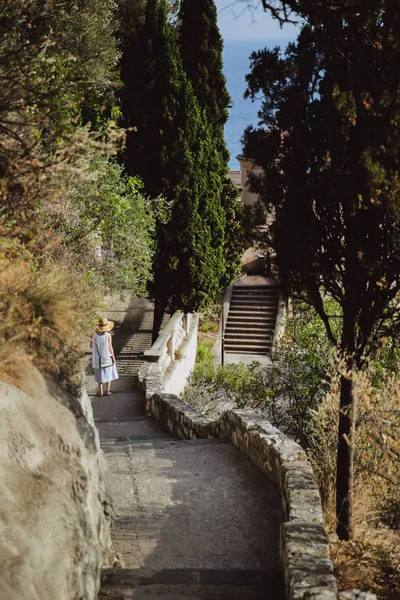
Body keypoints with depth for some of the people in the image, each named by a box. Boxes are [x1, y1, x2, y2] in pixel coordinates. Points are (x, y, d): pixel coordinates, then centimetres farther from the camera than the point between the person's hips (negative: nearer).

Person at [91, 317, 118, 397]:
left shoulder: (95, 335, -9)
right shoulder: (108, 335, -17)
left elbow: (91, 346, 0)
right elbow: (110, 347, -15)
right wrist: (113, 357, -3)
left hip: (98, 357, 2)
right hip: (107, 357, -2)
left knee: (100, 374, 12)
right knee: (109, 373, 13)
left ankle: (101, 392, 14)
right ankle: (107, 391, 14)